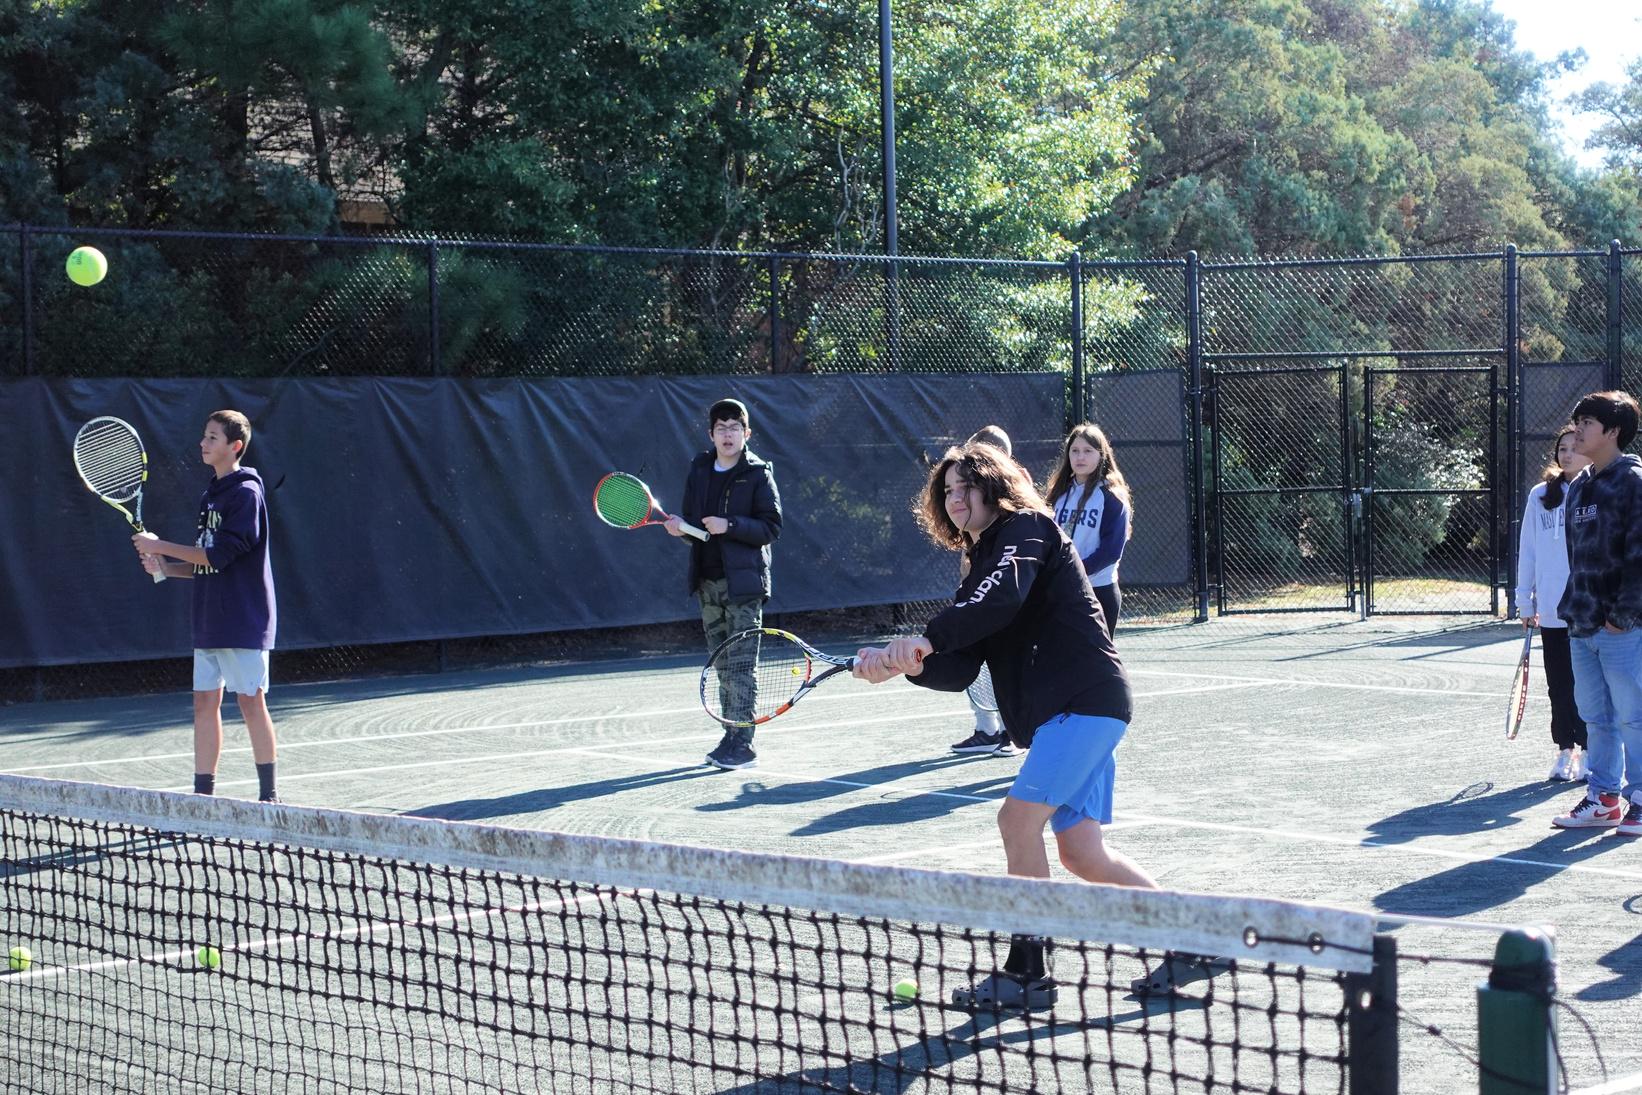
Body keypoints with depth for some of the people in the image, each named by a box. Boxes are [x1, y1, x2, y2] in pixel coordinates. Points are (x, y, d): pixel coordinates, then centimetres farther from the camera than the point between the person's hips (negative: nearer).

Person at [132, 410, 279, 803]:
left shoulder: (245, 493, -11)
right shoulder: (211, 495, 15)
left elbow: (220, 554, -19)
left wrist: (160, 546, -13)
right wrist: (165, 567, 3)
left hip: (243, 620, -8)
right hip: (209, 621, 8)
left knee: (251, 700, -4)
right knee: (205, 701, 6)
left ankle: (268, 795, 3)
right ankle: (203, 795, 9)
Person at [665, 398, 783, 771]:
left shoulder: (758, 473, -5)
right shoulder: (699, 470, 11)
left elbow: (771, 527, -9)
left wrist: (729, 526, -20)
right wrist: (681, 527, -6)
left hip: (743, 582, -6)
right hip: (708, 582, 6)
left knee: (741, 664, -8)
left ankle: (743, 745, -7)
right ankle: (731, 737, 18)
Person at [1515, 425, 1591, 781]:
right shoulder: (1540, 496, 6)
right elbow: (1528, 551, 9)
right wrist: (1525, 603, 7)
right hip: (1551, 612, 3)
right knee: (1559, 687, 8)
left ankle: (1588, 752, 11)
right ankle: (1565, 750, 18)